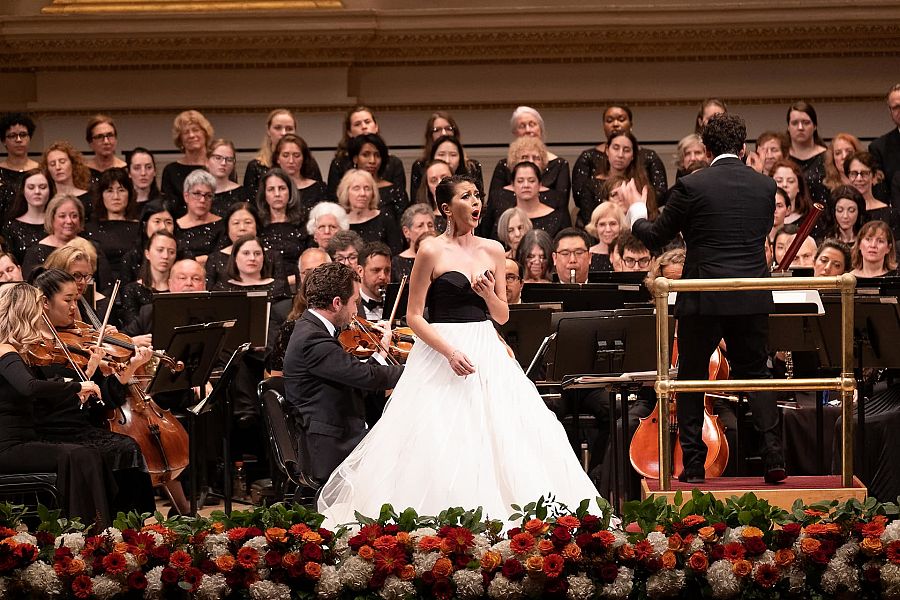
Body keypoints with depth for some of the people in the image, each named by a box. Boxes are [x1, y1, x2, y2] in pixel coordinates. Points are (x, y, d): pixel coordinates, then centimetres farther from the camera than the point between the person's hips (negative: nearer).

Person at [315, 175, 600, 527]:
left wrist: (489, 294, -8)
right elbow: (414, 316, -6)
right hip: (442, 350, -5)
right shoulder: (432, 251, -4)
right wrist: (450, 352, -18)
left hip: (487, 351, 5)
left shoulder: (493, 251, 9)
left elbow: (502, 316, 13)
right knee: (440, 446, -11)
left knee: (501, 439, -4)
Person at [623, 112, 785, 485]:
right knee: (755, 373, 13)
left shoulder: (692, 186, -9)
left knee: (691, 378, 9)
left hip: (703, 300, -3)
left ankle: (693, 463, 7)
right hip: (752, 300, 3)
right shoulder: (765, 186, 3)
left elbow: (655, 237, 0)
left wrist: (636, 210, 20)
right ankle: (773, 457, 0)